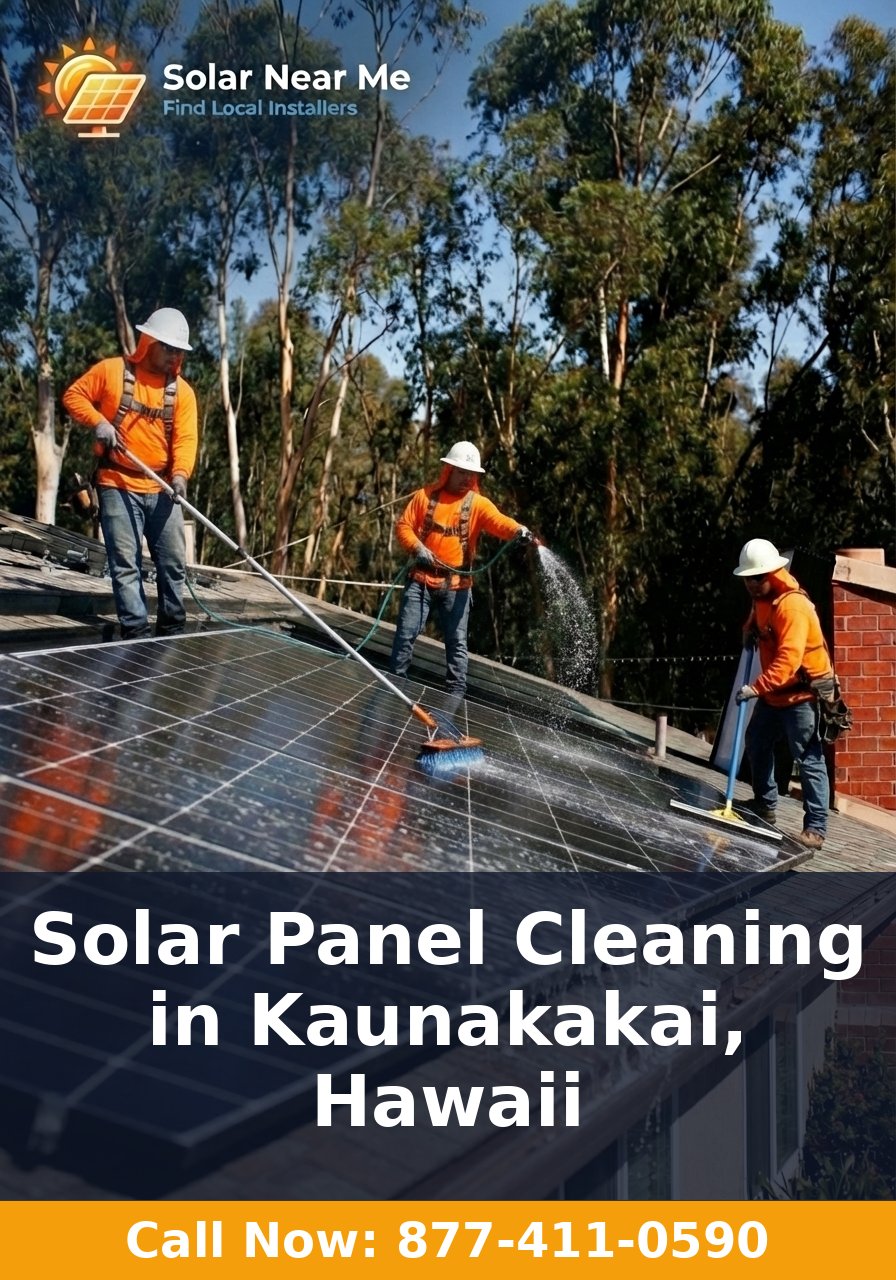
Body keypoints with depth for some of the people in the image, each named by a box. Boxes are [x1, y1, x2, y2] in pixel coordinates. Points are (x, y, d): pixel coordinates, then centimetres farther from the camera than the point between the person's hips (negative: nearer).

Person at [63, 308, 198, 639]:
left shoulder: (182, 391, 5)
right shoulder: (112, 370, -1)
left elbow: (185, 438, -5)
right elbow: (73, 395, 4)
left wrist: (180, 474, -23)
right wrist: (98, 421, -13)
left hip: (162, 490, 3)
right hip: (118, 486, -3)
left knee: (173, 563, 6)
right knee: (126, 565, -4)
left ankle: (172, 631, 19)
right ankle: (136, 634, -1)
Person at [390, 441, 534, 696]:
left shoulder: (478, 503, -1)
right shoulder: (425, 495, 3)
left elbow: (499, 521, -19)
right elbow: (403, 525, 3)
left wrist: (518, 530, -40)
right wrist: (417, 547, -15)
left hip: (456, 584, 0)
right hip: (422, 579, 0)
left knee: (456, 641, 3)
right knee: (406, 633, 4)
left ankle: (456, 693, 9)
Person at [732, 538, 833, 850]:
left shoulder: (793, 605, -25)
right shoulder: (761, 598, 5)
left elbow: (788, 659, -34)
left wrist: (756, 688, -42)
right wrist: (750, 630, 8)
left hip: (802, 693, -10)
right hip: (773, 693, 10)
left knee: (809, 759, -10)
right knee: (757, 744, 20)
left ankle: (816, 828, -9)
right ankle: (764, 805, 37)